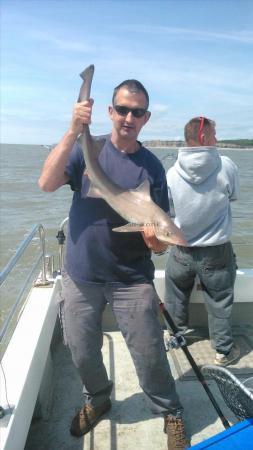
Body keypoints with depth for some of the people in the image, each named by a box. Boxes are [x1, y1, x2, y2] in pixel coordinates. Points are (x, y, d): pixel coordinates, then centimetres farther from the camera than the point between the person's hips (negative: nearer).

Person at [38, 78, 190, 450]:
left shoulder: (151, 166, -3)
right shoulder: (86, 148, -1)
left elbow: (158, 237, -4)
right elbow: (47, 183, -18)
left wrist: (157, 238, -28)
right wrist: (73, 132, -27)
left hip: (132, 279, -1)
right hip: (81, 275, 2)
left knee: (150, 356, 2)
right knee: (83, 354, 16)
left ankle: (170, 413, 32)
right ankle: (97, 399, 47)